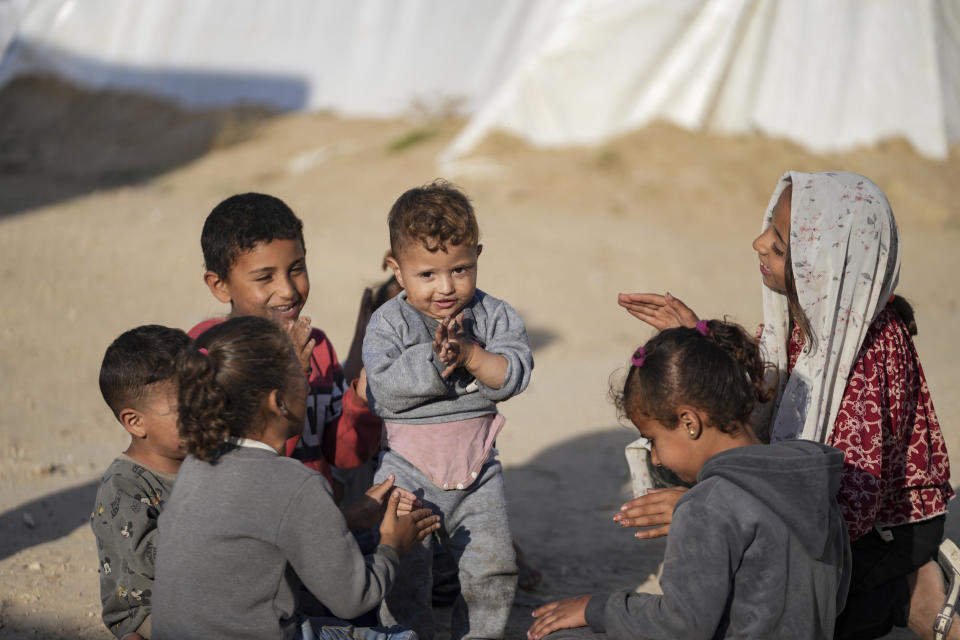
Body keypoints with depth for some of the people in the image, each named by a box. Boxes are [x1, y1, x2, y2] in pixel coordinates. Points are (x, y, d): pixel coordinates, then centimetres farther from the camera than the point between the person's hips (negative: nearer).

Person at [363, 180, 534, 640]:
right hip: (408, 474, -2)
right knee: (403, 578, -1)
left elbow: (514, 374, -12)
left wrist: (471, 356, -25)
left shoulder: (492, 316, -2)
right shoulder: (389, 323, -9)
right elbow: (385, 388, -20)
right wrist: (434, 361, -29)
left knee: (493, 570, 6)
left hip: (476, 470, 2)